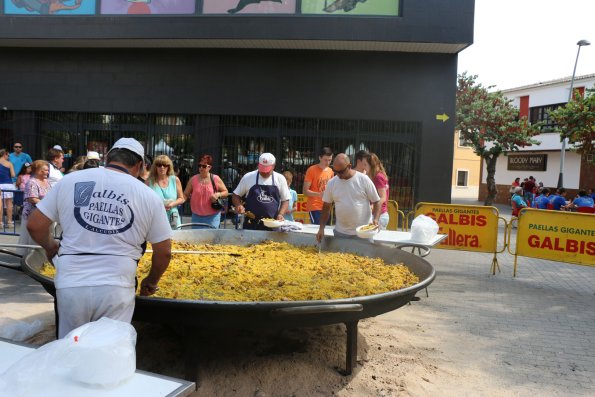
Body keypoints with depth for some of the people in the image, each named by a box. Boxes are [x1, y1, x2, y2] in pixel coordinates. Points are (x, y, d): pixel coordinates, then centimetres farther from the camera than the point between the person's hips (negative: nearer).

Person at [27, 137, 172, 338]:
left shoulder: (70, 180, 3)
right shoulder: (148, 196, 0)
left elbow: (34, 225, 7)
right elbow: (164, 252, 4)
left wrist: (50, 247, 28)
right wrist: (151, 281, 22)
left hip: (71, 285, 2)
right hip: (115, 288, -2)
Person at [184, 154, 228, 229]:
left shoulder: (216, 179, -2)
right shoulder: (193, 179, 1)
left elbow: (226, 192, 6)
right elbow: (185, 195, 6)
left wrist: (218, 194, -14)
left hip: (212, 217, -2)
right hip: (197, 216, 2)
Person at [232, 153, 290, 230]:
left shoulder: (280, 179, 3)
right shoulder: (248, 177, 1)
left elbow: (285, 200, 8)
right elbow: (236, 195, 9)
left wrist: (281, 214, -8)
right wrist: (238, 205, -11)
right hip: (251, 224, -1)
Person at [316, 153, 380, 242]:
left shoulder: (364, 180, -7)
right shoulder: (331, 183, 1)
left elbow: (376, 202, -1)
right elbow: (326, 207, 8)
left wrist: (375, 219, -18)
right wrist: (321, 229, 1)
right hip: (341, 232, 3)